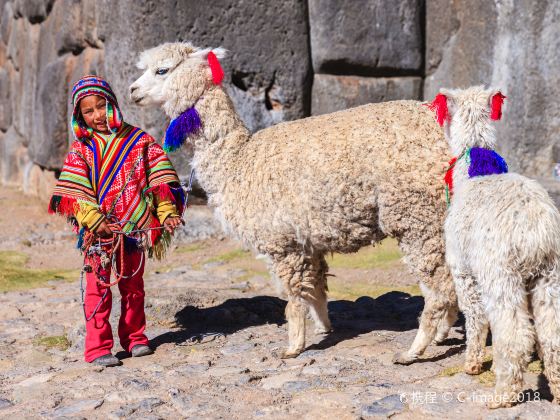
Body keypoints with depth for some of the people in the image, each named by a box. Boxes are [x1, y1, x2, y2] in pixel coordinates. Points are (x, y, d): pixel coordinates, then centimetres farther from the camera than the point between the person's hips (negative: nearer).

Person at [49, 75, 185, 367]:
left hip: (134, 228, 2)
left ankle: (134, 337, 28)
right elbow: (74, 190, -5)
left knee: (133, 286, 14)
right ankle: (98, 347, 5)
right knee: (97, 288, -1)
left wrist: (168, 212, -9)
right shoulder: (81, 148, 1)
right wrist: (94, 220, -17)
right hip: (98, 231, -1)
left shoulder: (139, 140, 3)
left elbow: (160, 179, 1)